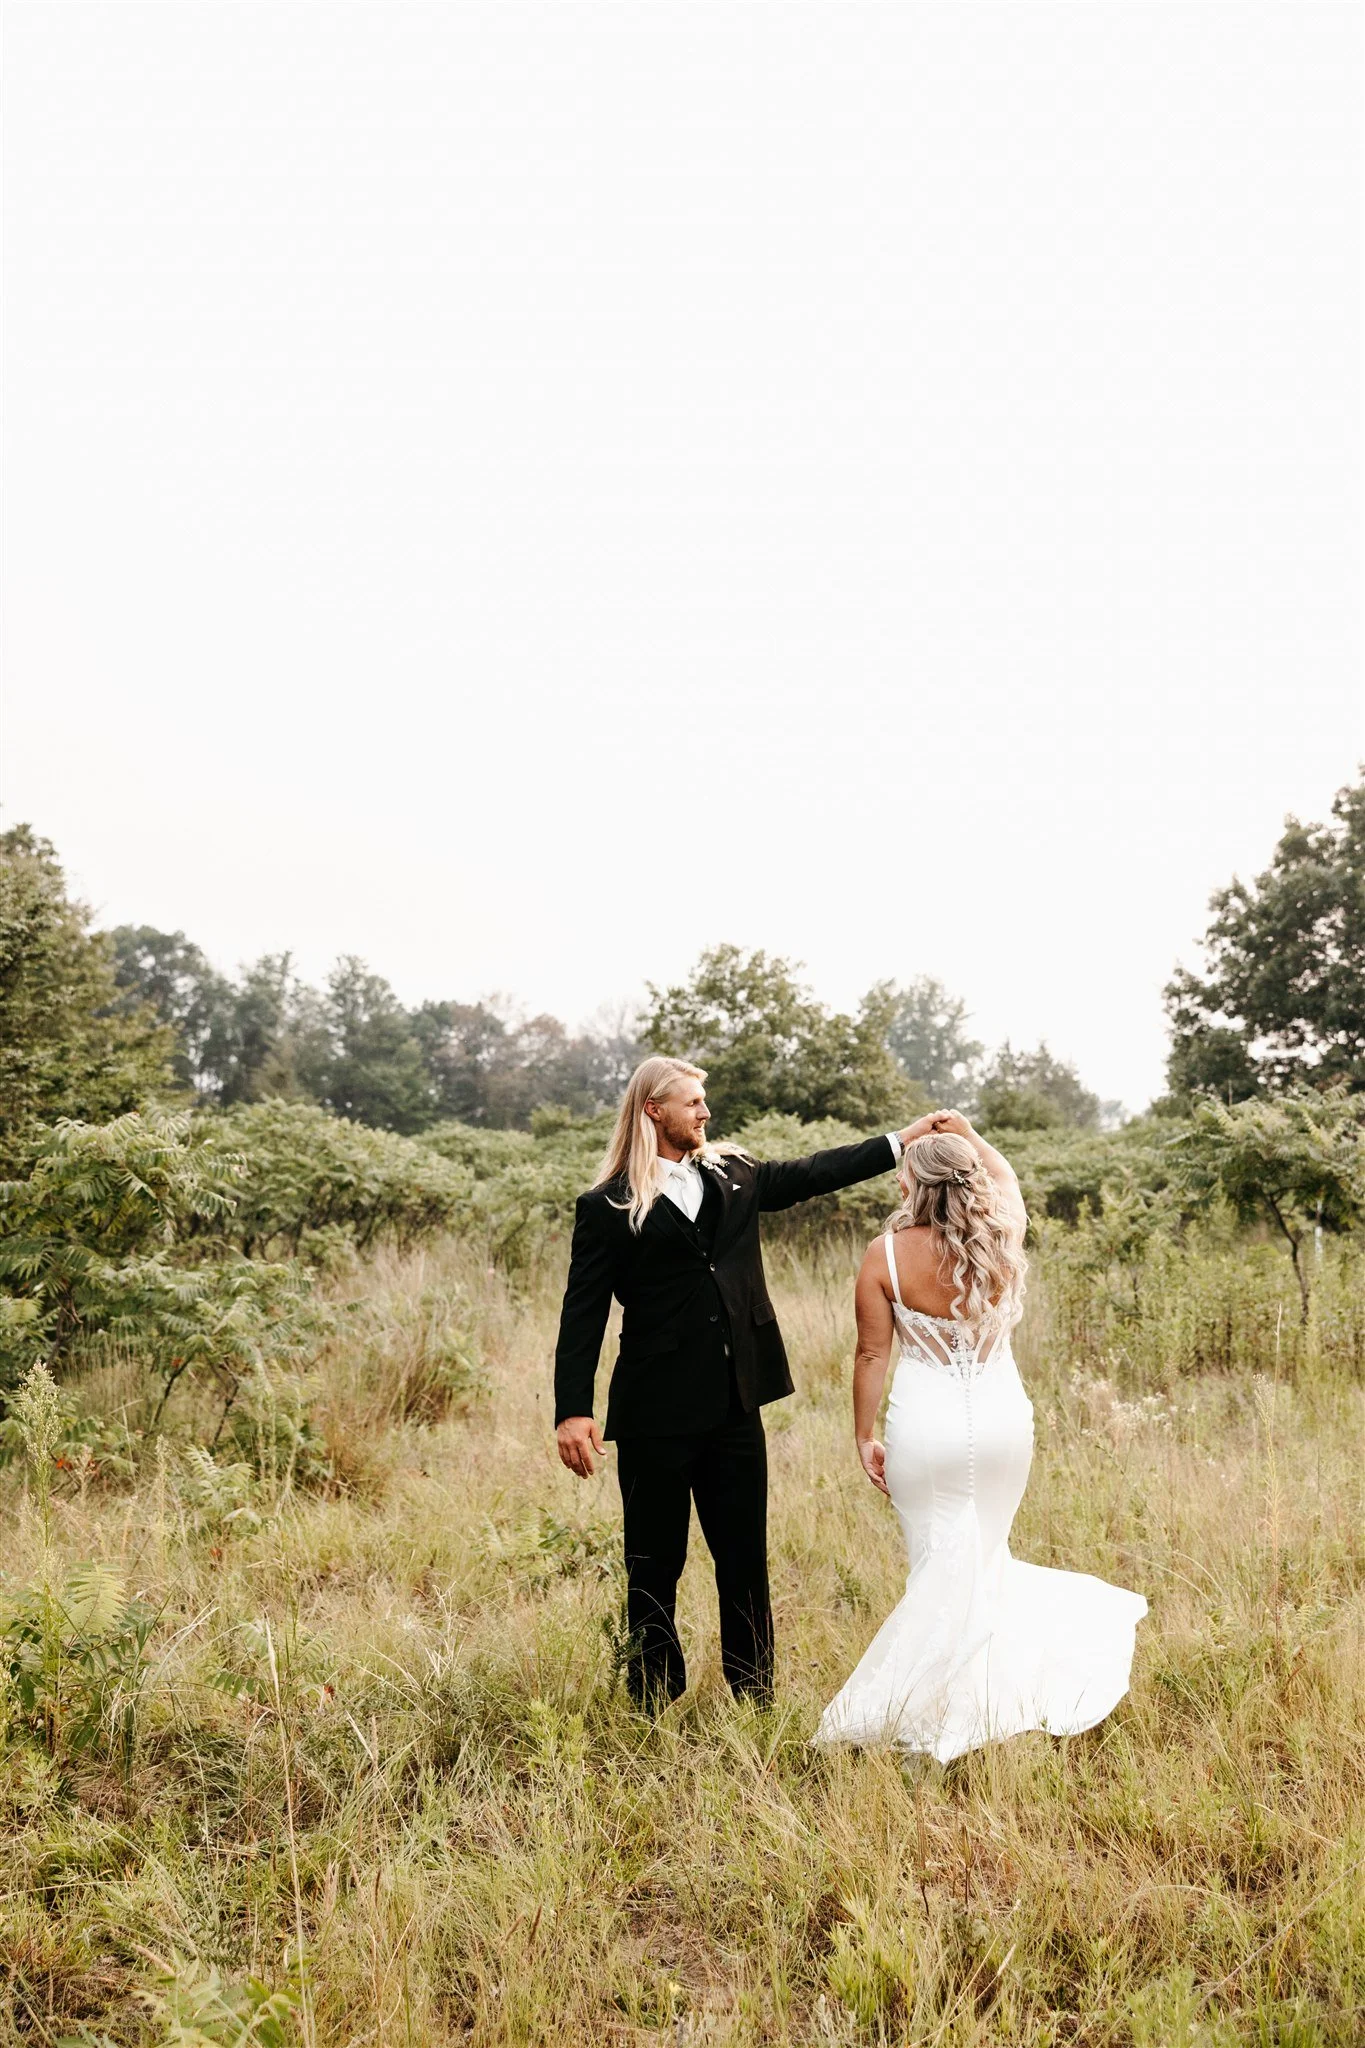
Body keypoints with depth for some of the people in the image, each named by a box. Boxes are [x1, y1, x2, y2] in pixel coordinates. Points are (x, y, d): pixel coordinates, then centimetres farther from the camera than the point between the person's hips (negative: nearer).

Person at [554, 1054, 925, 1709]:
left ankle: (755, 1698, 27)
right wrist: (573, 1410, -16)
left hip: (735, 1405, 5)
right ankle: (655, 1701, 24)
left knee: (745, 1558, 13)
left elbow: (811, 1173, 16)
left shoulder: (734, 1176, 9)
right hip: (656, 1415, -5)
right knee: (655, 1565, 9)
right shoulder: (608, 1207, -6)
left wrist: (901, 1140, 11)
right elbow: (583, 1313, -9)